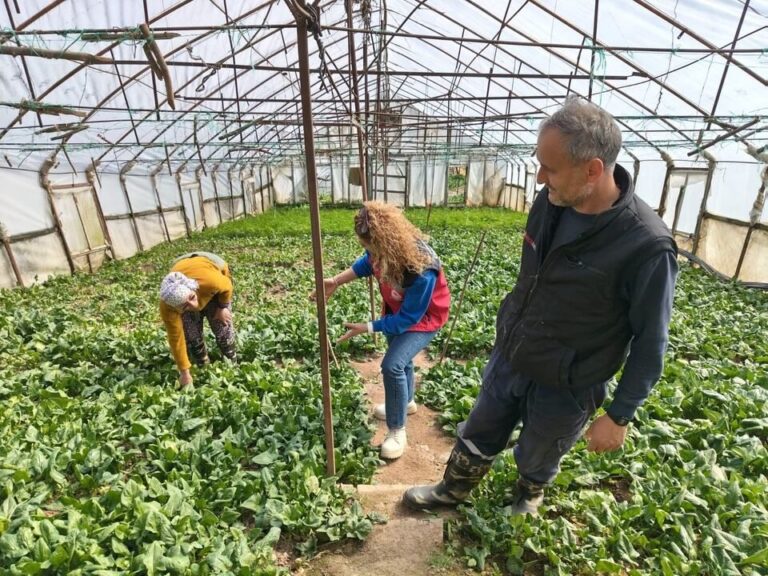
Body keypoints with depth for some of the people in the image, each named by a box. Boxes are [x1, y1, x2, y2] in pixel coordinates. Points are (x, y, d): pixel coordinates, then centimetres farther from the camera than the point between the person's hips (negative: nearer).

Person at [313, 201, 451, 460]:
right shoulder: (385, 250, -23)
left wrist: (366, 328, -28)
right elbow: (367, 263, 2)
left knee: (392, 365, -21)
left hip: (423, 318, -7)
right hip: (397, 310, 8)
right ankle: (406, 402, 52)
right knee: (399, 359, 24)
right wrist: (336, 281, -11)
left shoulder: (421, 271, -41)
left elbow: (408, 319, -31)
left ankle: (397, 431, 0)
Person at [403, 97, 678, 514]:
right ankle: (452, 490, 53)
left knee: (537, 460, 25)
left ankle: (527, 498, 59)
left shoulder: (647, 246, -27)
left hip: (563, 388, -4)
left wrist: (619, 415, -9)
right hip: (507, 358, 5)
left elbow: (650, 344, -16)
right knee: (478, 437, 25)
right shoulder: (549, 201, -10)